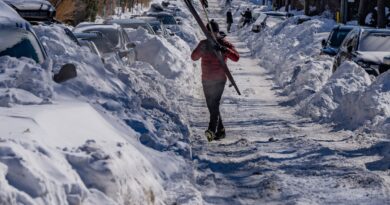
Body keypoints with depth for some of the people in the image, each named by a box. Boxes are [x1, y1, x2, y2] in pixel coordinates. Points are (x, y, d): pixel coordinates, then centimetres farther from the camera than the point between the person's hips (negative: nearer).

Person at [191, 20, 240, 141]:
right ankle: (220, 130, 21)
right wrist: (201, 49, -20)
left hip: (219, 80, -5)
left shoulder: (225, 44, -3)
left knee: (214, 105, -19)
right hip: (206, 80, 5)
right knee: (211, 106, 10)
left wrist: (223, 49, -31)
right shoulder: (204, 43, 9)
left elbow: (236, 57, -16)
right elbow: (194, 57, 0)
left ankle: (212, 130, -30)